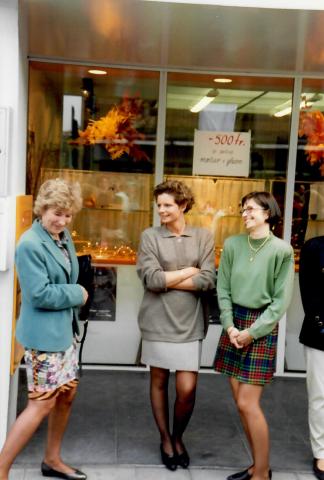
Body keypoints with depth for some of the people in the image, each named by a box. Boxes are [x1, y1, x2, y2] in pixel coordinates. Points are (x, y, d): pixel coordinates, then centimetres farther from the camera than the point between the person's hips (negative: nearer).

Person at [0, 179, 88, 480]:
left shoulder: (64, 237, 7)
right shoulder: (30, 244, -19)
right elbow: (39, 295, -23)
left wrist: (76, 294, 2)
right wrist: (78, 294, -12)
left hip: (64, 330, 9)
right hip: (43, 336, -9)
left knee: (66, 396, 17)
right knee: (42, 404, -3)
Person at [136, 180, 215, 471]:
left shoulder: (203, 236, 1)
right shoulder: (150, 236, -3)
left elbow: (208, 281, -8)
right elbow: (151, 279, -13)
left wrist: (167, 280, -11)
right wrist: (190, 272, -7)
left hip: (189, 323, 1)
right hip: (158, 321, 0)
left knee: (187, 389, 0)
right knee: (159, 381, 12)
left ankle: (178, 437, 28)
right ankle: (165, 440, 33)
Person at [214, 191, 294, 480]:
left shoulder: (281, 250, -8)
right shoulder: (232, 244, 3)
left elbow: (281, 301, -8)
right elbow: (223, 289, 5)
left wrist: (252, 331, -11)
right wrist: (230, 326, -6)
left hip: (262, 327, -5)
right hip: (234, 323, 5)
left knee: (248, 404, -6)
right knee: (241, 403, 8)